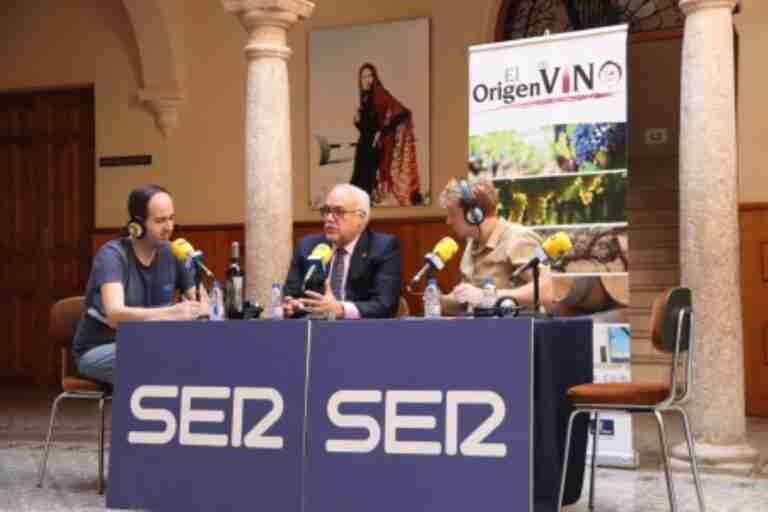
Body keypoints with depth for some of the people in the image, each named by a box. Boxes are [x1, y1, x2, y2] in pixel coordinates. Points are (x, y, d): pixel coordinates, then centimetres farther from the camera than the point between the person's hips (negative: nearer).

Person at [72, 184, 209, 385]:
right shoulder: (112, 255, -18)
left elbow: (203, 302, 1)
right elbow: (114, 315, -34)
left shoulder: (171, 254, -2)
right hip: (99, 350, -5)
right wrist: (171, 313, -48)